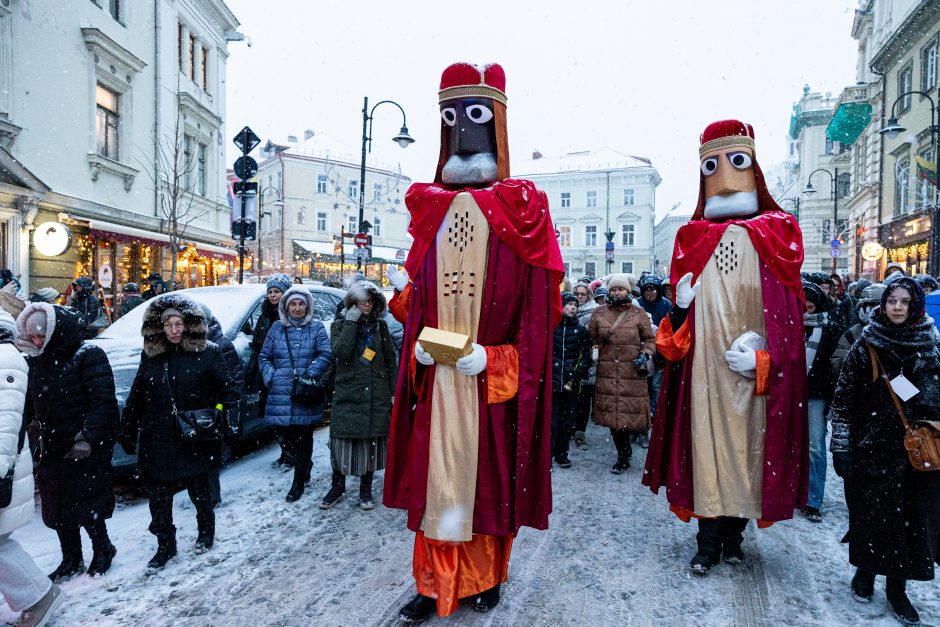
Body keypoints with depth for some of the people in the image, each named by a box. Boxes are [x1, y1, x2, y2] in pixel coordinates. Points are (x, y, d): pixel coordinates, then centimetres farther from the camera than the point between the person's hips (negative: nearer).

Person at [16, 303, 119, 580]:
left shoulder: (89, 356, -14)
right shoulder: (37, 361, 8)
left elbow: (103, 401, -18)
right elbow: (32, 402, 15)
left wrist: (87, 438, -23)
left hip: (86, 450, -7)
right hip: (52, 449, 7)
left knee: (85, 505, 1)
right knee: (57, 508, 14)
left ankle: (102, 548, 25)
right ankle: (71, 560, 31)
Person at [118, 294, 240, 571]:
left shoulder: (207, 353, -7)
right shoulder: (151, 356, 5)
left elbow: (228, 387, -5)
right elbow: (136, 397, 11)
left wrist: (230, 412, -22)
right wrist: (128, 432, 11)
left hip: (195, 439, -3)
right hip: (158, 440, 3)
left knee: (199, 489, 13)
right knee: (158, 496, 9)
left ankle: (206, 531, 39)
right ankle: (165, 545, 27)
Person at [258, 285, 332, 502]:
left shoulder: (316, 328, 4)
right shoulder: (277, 328, 11)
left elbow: (325, 355, -6)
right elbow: (264, 357, 12)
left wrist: (309, 375, -15)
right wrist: (270, 378, -2)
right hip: (281, 394, 3)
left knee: (303, 437, 2)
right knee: (288, 437, 10)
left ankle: (299, 482, 16)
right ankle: (306, 464, 38)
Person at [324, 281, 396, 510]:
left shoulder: (380, 325, 7)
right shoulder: (340, 324, 2)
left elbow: (390, 359, 8)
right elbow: (340, 352, -17)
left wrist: (394, 389, 4)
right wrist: (351, 323, -17)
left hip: (376, 394, 2)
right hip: (347, 393, -1)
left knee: (371, 439, 7)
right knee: (342, 439, 2)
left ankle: (366, 488, 23)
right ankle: (338, 485, 23)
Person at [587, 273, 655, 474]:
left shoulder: (639, 313, 5)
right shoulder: (599, 313, 9)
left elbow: (649, 339, 10)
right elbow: (591, 337, 15)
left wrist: (645, 354, -6)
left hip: (632, 374, -2)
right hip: (607, 373, 2)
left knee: (629, 412, -3)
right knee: (611, 412, 5)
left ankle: (623, 456, 13)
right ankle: (624, 452, 22)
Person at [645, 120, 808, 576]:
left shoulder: (777, 233, 5)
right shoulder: (693, 238, 9)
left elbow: (788, 308, 0)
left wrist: (764, 353, -13)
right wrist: (680, 308, -12)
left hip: (755, 368, -1)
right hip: (704, 366, 1)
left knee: (747, 445, 6)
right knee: (706, 445, 3)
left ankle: (733, 535, 23)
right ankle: (708, 542, 15)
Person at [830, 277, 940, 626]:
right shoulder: (864, 348, -3)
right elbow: (843, 401, -4)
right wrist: (841, 446, -8)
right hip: (872, 450, -2)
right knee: (871, 514, 6)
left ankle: (897, 588, 22)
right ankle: (865, 572, 29)